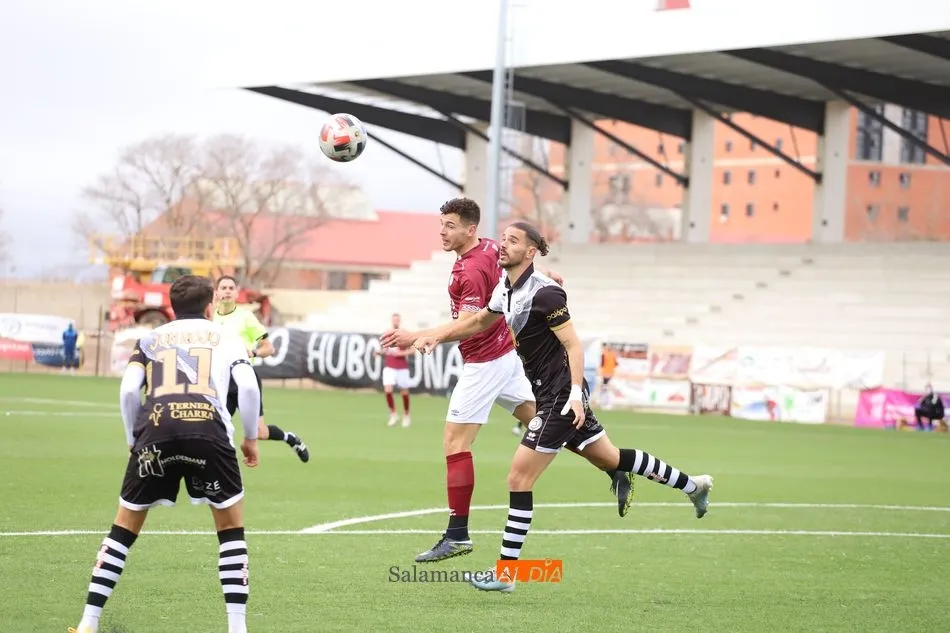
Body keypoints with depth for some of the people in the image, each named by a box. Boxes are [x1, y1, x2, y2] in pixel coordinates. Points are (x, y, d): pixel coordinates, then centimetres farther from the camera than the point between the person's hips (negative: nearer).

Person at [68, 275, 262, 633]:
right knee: (231, 527, 15)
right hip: (209, 429, -1)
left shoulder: (150, 339, 26)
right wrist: (251, 436, 20)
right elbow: (248, 387, 7)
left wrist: (133, 439, 23)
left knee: (126, 526, 16)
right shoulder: (226, 337, 24)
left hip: (156, 430, 1)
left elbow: (129, 389, 9)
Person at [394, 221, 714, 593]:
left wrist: (575, 394, -27)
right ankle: (691, 485, 35)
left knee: (519, 479, -9)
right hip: (551, 395, 10)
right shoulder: (507, 288, 8)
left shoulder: (543, 293, -19)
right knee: (611, 457, 20)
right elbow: (479, 322, 25)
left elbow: (573, 345, -19)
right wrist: (436, 337, 14)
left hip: (561, 398, -10)